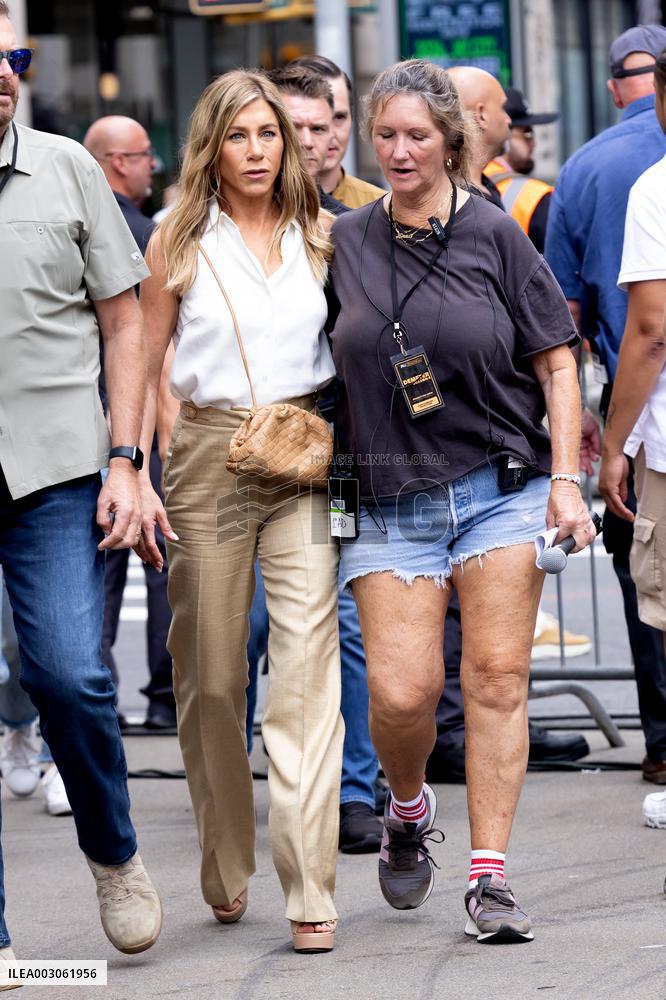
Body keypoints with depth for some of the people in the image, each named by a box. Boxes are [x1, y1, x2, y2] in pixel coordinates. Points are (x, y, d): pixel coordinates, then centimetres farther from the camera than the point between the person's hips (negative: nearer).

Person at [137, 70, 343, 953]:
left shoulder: (319, 238, 8)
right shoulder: (179, 242, 4)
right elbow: (141, 366, 5)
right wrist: (133, 476, -3)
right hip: (209, 457, 0)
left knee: (307, 663, -12)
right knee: (211, 674, 6)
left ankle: (310, 889, -15)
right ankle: (226, 872, 24)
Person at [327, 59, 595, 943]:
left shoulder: (493, 234, 1)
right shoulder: (343, 243, 7)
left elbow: (556, 363, 2)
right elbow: (322, 368, 17)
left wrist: (565, 480, -5)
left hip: (501, 488, -1)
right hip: (391, 501, 1)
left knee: (497, 680, -6)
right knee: (401, 693, -9)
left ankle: (490, 878, -1)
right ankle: (409, 809, 23)